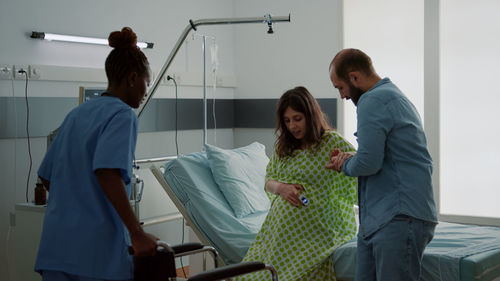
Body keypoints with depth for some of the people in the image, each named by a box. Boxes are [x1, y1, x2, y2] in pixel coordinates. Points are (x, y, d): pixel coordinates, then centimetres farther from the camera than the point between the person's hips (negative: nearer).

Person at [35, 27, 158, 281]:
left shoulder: (77, 114, 16)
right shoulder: (123, 114, -6)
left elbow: (46, 177, 18)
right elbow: (108, 172, -23)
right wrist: (137, 233, -21)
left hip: (55, 246, 7)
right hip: (98, 248, -7)